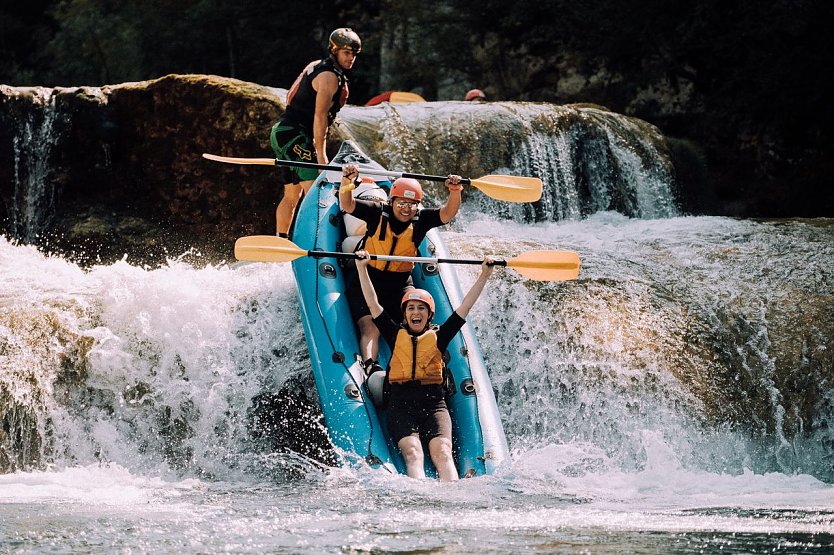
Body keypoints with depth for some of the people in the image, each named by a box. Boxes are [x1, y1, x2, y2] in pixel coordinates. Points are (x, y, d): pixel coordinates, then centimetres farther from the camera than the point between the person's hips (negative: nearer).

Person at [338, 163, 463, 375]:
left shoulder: (420, 220, -1)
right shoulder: (377, 213, -8)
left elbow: (447, 213, -11)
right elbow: (347, 205, -17)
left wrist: (455, 192, -30)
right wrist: (347, 182, -36)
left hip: (401, 285, 3)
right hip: (366, 281, -3)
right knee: (370, 326, -22)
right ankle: (370, 365, -41)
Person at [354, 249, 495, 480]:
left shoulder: (438, 337, 19)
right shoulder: (396, 335, 19)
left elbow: (465, 306, 17)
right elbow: (372, 304, 14)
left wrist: (485, 275, 13)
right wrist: (362, 268, 8)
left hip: (434, 403, 1)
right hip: (401, 404, -1)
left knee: (442, 452, -27)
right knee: (412, 452, -28)